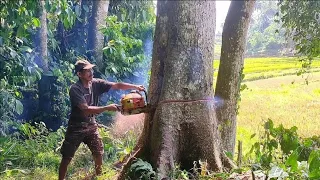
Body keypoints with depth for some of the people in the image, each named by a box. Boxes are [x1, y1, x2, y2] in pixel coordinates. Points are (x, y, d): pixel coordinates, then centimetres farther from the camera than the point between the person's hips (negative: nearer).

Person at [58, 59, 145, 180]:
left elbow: (117, 86, -9)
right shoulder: (75, 89, -23)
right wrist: (107, 108, -31)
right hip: (76, 127, -5)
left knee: (98, 153, 11)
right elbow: (86, 109, -30)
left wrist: (135, 87, -19)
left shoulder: (96, 83, -7)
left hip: (91, 125, 5)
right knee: (66, 158, 3)